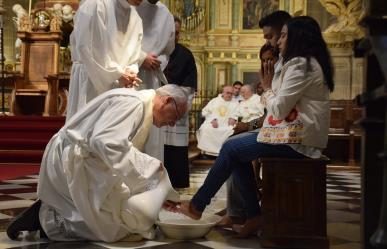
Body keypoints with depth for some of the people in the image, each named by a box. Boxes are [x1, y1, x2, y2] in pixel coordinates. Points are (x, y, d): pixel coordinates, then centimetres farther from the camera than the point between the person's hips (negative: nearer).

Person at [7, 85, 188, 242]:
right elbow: (106, 142, -32)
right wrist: (150, 165, -23)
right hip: (73, 164, -11)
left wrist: (160, 197, 15)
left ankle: (47, 212, 8)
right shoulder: (132, 102, -18)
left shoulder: (143, 109, 14)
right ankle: (46, 220, -5)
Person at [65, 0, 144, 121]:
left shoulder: (136, 18, 12)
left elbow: (133, 56, 13)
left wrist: (130, 72, -10)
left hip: (116, 86, 6)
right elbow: (84, 48, -14)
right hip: (90, 80, -6)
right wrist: (117, 74, -15)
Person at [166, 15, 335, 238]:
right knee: (235, 148, 7)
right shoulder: (310, 63, 20)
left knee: (231, 148, -4)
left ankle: (197, 206, 9)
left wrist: (267, 88, -1)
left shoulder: (300, 63, -12)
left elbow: (279, 109, -17)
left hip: (296, 138, -10)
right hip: (298, 134, 10)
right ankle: (253, 216, 5)